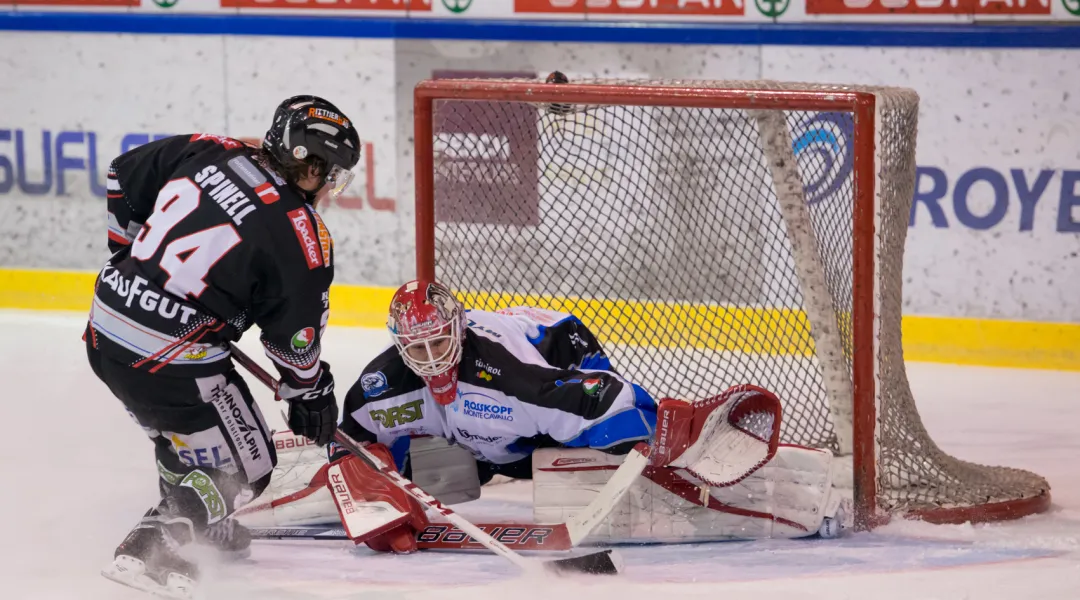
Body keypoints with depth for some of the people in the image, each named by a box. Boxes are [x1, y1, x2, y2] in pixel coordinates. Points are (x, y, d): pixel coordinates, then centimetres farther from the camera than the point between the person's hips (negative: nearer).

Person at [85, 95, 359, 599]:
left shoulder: (205, 154, 3)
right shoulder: (300, 235, -14)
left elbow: (123, 177, 16)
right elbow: (295, 334, -4)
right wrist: (311, 394, 14)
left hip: (105, 329, 8)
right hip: (169, 361, -8)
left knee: (182, 426, 32)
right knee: (243, 468, 7)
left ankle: (195, 520, 48)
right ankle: (148, 550, 0)